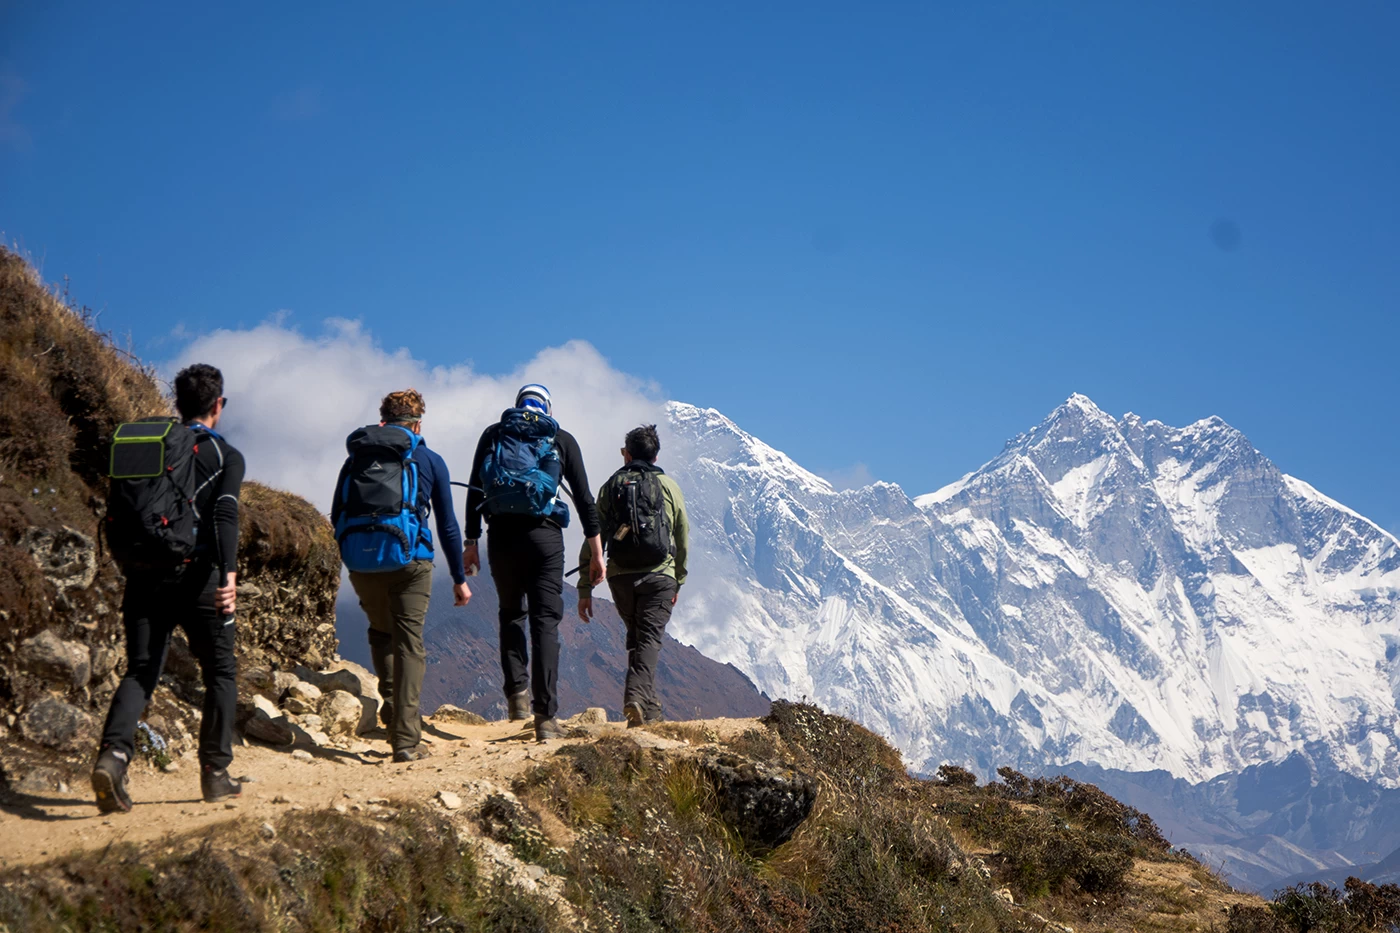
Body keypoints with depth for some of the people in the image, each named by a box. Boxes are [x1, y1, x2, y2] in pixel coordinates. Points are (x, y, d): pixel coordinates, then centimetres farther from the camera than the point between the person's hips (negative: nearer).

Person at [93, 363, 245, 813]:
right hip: (196, 577, -4)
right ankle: (216, 775, 11)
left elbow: (115, 518, 14)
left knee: (140, 673, 5)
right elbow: (225, 517, -16)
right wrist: (229, 573, -25)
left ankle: (112, 755, -19)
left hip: (145, 577, 4)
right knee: (221, 673, 11)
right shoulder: (225, 455, 0)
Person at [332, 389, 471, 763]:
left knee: (380, 633, 25)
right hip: (408, 560, -2)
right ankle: (406, 740, -4)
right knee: (409, 644, 2)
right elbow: (447, 525, 11)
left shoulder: (356, 458, 16)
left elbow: (336, 516, 16)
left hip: (359, 562, 3)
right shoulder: (429, 460, 10)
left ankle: (392, 704, 8)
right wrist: (459, 578, 17)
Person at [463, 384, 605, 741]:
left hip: (501, 534, 1)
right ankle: (546, 716, -8)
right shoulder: (562, 439, 10)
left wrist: (470, 543, 8)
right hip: (544, 534, -1)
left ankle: (516, 692, 5)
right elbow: (584, 498, 7)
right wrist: (596, 550, 10)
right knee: (546, 622, -1)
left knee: (511, 614, 21)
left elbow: (474, 491, 6)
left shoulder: (493, 434, 12)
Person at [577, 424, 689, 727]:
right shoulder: (669, 486, 8)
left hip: (620, 577, 2)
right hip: (659, 575, -2)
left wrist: (585, 589, 7)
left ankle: (648, 708, 17)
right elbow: (682, 540, 10)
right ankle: (637, 694, -28)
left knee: (636, 638, 18)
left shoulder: (611, 486, 9)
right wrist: (678, 583, 21)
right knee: (650, 638, -5)